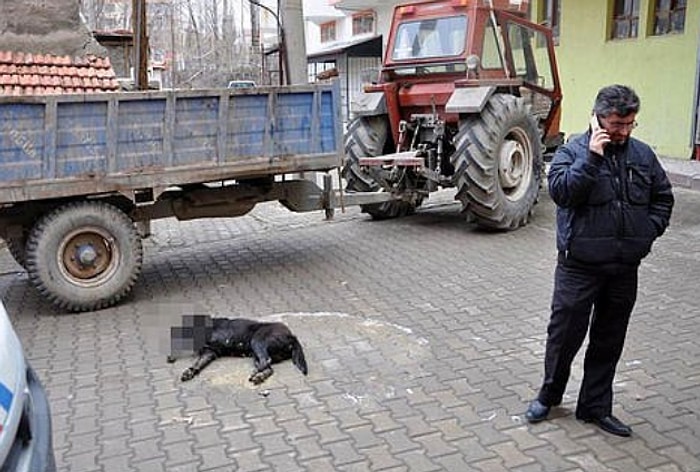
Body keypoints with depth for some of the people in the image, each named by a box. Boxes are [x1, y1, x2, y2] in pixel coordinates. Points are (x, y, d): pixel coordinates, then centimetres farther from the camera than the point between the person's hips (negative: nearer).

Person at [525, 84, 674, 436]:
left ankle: (595, 407, 29)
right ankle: (549, 395, 30)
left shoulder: (642, 154, 7)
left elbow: (663, 196, 17)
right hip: (580, 266, -4)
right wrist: (591, 157, -24)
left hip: (625, 269, 4)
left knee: (609, 342, 13)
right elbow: (561, 191, -22)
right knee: (565, 333, 7)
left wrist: (650, 230, 3)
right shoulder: (573, 151, -6)